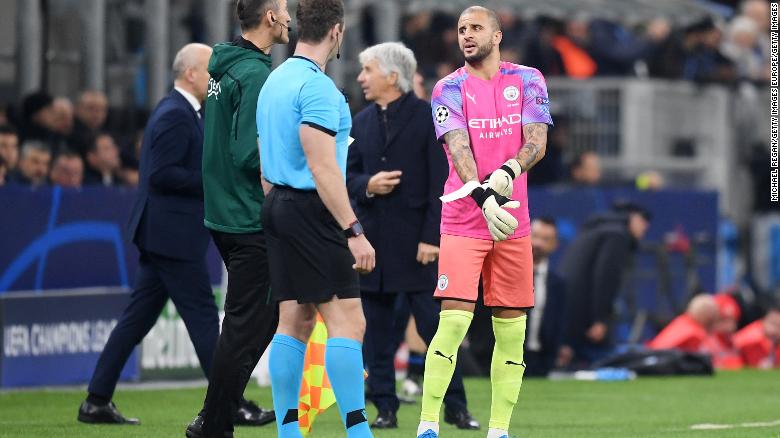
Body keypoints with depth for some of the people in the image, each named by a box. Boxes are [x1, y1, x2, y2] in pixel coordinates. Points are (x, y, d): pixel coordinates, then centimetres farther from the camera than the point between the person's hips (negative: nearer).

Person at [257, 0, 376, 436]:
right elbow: (323, 168, -21)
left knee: (295, 322, 9)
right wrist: (354, 231, -21)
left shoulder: (275, 81, 15)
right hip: (311, 210, -10)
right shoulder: (317, 86, -15)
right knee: (348, 321, -10)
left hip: (279, 205, 10)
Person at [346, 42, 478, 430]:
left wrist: (431, 237, -13)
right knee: (375, 330, 4)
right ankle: (385, 408, 10)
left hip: (415, 242, -5)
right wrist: (367, 185, -10)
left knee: (435, 326, -4)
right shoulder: (361, 122, 12)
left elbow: (441, 183, -7)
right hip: (371, 241, 5)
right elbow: (348, 175, 14)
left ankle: (456, 407, 2)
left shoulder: (429, 118, -4)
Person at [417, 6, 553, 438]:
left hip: (513, 223, 3)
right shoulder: (449, 89, -1)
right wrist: (483, 198, -31)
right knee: (454, 319, -13)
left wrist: (507, 173, -24)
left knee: (511, 328, 3)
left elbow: (536, 142, -3)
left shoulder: (527, 81, 7)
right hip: (463, 220, -3)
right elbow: (458, 149, -14)